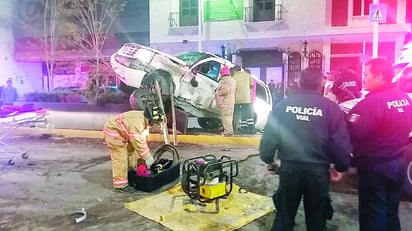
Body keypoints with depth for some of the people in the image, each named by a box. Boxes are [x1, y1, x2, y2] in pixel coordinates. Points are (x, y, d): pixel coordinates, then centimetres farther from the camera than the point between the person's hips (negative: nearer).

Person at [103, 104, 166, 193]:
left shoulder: (144, 120, -2)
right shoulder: (137, 122, -33)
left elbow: (142, 140, 5)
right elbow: (137, 142, -29)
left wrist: (148, 155, 3)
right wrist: (147, 157, -20)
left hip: (121, 132, 10)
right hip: (113, 132, -10)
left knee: (131, 152, 19)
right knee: (120, 160, -10)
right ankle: (120, 185, -2)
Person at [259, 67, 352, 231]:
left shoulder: (282, 104, -2)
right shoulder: (331, 107, -7)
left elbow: (269, 136, -2)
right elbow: (341, 143, -8)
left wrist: (268, 159, 13)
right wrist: (341, 167, 8)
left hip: (289, 167, 1)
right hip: (318, 170, -1)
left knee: (284, 216, 17)